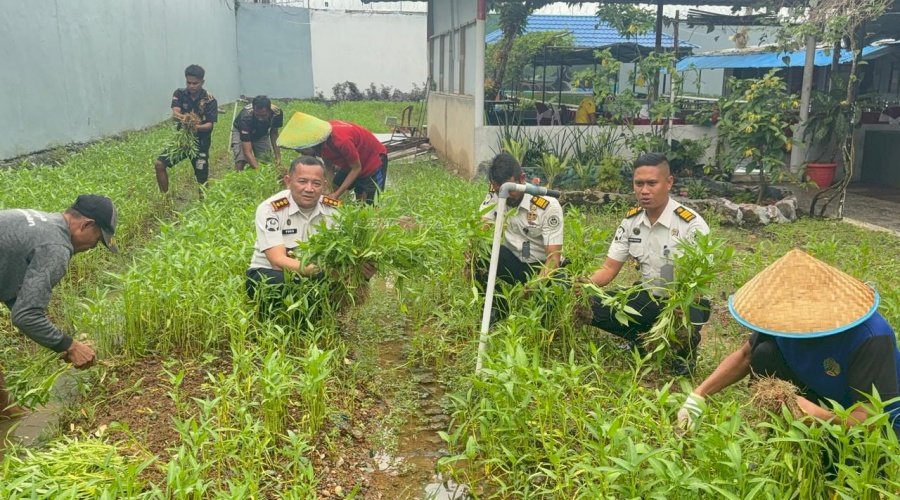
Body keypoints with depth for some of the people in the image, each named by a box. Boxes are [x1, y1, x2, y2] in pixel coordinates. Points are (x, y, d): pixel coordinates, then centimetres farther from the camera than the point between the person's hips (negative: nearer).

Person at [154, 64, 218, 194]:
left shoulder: (210, 100, -11)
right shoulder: (179, 94, -4)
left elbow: (210, 125, -16)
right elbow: (175, 113, -21)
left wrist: (197, 127, -38)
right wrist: (184, 118, -44)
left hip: (201, 142, -2)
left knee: (202, 180, -1)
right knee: (159, 164, -12)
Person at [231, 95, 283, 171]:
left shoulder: (277, 113, -32)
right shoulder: (246, 117, -42)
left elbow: (274, 132, -9)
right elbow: (247, 152, -43)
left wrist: (278, 156, -17)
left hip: (262, 134, 3)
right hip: (241, 133, -3)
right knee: (240, 162, -23)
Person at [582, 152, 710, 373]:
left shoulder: (691, 224, -20)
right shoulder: (631, 220, -4)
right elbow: (609, 268, -1)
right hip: (648, 297, 5)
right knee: (591, 307, -14)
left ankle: (686, 346, 1)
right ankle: (641, 339, 12)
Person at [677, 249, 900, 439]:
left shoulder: (871, 337, -34)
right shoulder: (787, 314, -18)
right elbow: (745, 355, -4)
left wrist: (816, 415, -52)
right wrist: (699, 395, -15)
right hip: (822, 399, 5)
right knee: (764, 355, -17)